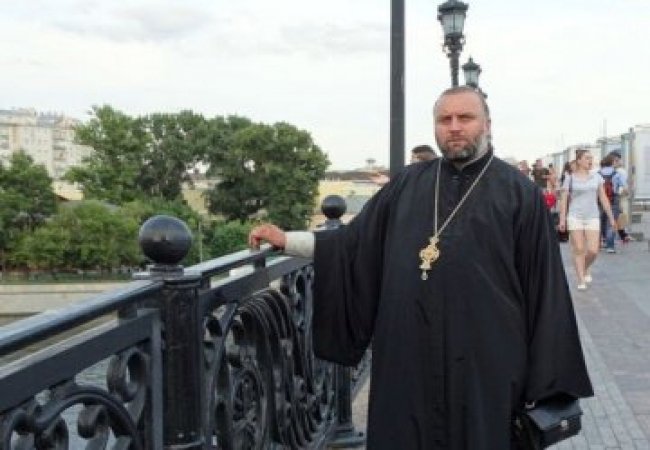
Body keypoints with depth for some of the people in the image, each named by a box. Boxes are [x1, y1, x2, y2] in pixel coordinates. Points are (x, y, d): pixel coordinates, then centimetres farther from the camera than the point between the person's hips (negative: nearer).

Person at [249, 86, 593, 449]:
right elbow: (355, 241, 13)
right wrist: (286, 240, 4)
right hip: (409, 356, 3)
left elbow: (543, 286, -3)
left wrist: (546, 379, -5)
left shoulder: (519, 192, -1)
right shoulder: (408, 183, 10)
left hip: (486, 361, -3)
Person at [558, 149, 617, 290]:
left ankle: (586, 268, 25)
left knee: (593, 251, -5)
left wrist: (611, 217, 8)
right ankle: (581, 280, 6)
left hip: (593, 217, 2)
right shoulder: (570, 178, 0)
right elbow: (563, 200, 0)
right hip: (575, 217, -2)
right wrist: (562, 219, -7)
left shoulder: (596, 177, 8)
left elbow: (603, 198, 10)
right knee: (579, 250, -3)